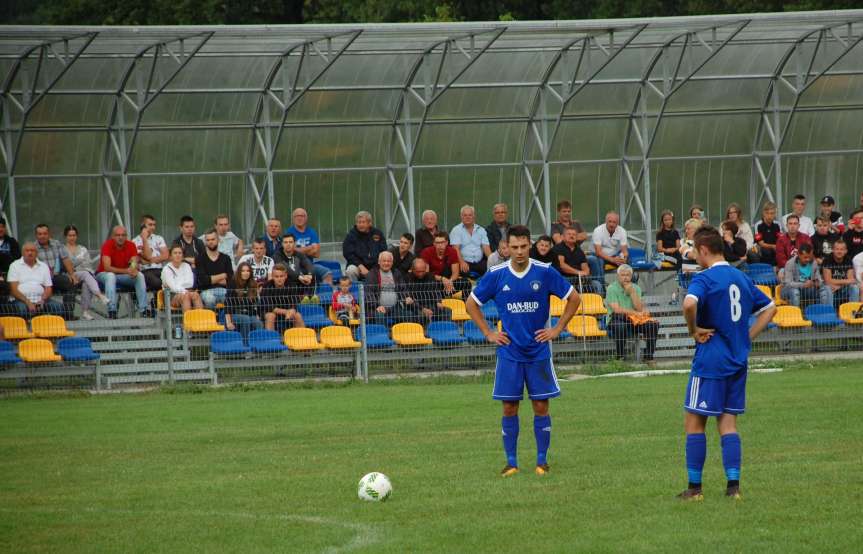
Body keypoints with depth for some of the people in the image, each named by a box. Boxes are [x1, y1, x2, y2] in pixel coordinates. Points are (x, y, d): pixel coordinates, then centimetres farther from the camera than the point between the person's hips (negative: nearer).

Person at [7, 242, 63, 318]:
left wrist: (43, 300, -10)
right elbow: (14, 290, -2)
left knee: (59, 307, -23)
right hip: (22, 300, -3)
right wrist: (27, 302, -16)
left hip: (40, 300, 3)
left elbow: (48, 289, 12)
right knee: (22, 308, -38)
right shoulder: (15, 265, 7)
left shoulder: (44, 266, 17)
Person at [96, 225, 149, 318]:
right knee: (110, 276, -37)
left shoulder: (131, 245, -7)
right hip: (104, 274, -4)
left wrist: (134, 270, -39)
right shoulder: (108, 245, -19)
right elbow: (107, 267, -28)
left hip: (123, 276, 4)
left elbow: (134, 264, -13)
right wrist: (126, 271, -39)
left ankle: (143, 310, -21)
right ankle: (111, 311, -44)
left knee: (140, 276, -18)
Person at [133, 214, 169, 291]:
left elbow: (166, 256, 8)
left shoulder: (159, 239, 20)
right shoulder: (136, 241, 6)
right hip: (146, 271, -4)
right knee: (157, 282, -37)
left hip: (160, 269, 4)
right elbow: (147, 256, -6)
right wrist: (145, 239, -4)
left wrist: (152, 260, -3)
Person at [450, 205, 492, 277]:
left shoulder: (481, 230, 17)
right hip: (465, 262, -3)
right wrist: (462, 262, -25)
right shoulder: (456, 230, 6)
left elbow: (486, 247, 7)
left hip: (479, 263, 3)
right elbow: (456, 248, -7)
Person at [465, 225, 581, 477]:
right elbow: (471, 304, 10)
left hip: (538, 352, 0)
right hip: (509, 352, 0)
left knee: (541, 405, 0)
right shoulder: (496, 275, -3)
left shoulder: (545, 272, -6)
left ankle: (542, 461, 9)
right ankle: (511, 462, 7)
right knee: (509, 407, 0)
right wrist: (488, 333, 3)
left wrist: (557, 329, 1)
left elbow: (574, 299, 5)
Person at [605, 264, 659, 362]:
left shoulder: (636, 288, 11)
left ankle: (648, 357, -9)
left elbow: (639, 308, -2)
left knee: (653, 324, -18)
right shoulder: (612, 289, -3)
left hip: (634, 320, 5)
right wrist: (636, 313, -15)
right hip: (617, 319, -5)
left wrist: (632, 292, -10)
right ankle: (619, 357, -29)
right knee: (620, 326, -40)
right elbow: (617, 309, -15)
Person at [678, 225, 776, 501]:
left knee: (694, 423, 3)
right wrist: (747, 337, 15)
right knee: (728, 423, 9)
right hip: (738, 362, 7)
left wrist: (694, 330, -16)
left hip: (710, 361, -7)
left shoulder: (705, 279, -12)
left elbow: (690, 303, -33)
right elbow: (770, 308, 21)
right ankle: (733, 486, 0)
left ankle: (695, 487, 3)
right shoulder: (741, 278, 12)